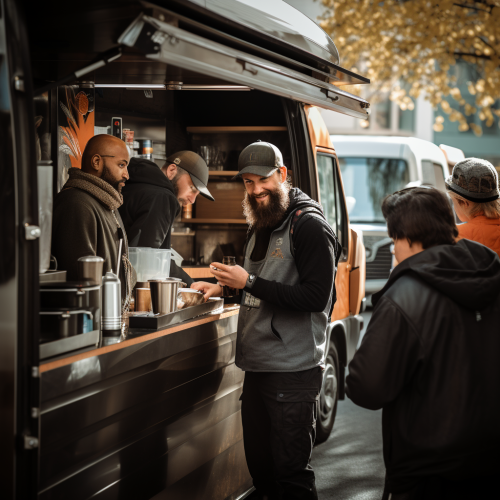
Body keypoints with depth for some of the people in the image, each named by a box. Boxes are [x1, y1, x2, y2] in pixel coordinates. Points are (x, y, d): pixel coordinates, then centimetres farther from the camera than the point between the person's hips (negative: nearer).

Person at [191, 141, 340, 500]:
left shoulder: (309, 226, -12)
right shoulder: (261, 226, 16)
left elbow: (315, 297, -21)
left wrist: (249, 282, -21)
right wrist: (224, 287, 14)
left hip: (293, 372, -9)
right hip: (257, 368, 9)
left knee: (291, 471, -5)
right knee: (260, 466, 14)